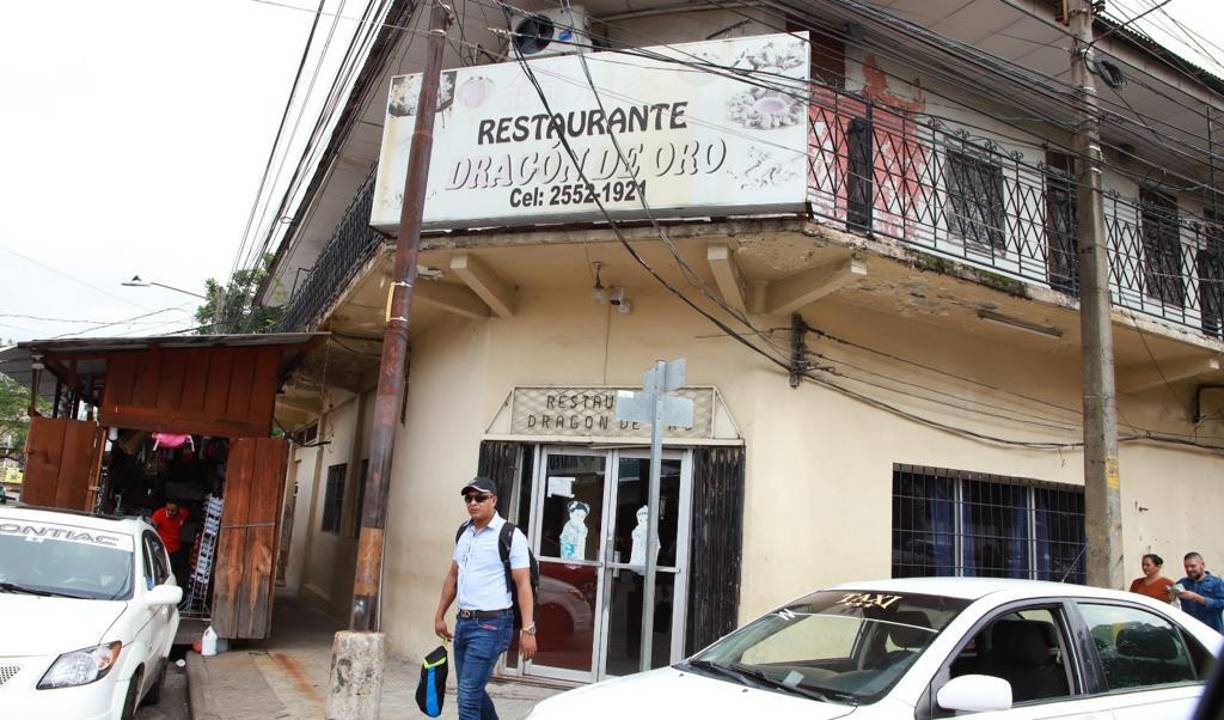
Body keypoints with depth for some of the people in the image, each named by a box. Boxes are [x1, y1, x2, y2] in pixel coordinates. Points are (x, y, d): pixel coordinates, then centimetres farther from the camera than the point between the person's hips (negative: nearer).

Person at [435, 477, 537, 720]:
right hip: (463, 621, 7)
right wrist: (440, 615, 20)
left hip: (491, 625, -7)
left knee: (468, 695, -7)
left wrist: (527, 630, -18)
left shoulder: (510, 535, -11)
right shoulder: (464, 533, 10)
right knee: (474, 690, 17)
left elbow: (523, 584, -14)